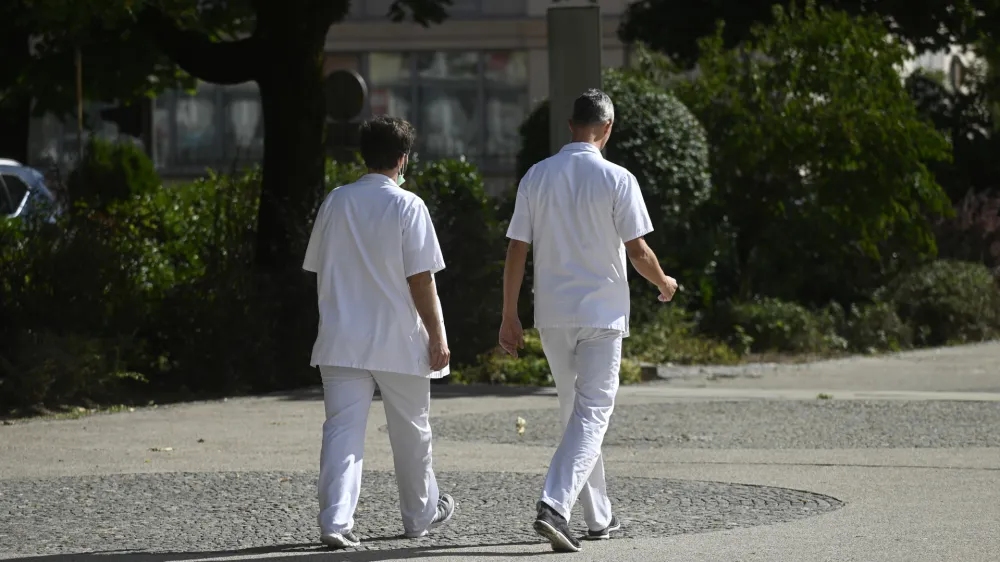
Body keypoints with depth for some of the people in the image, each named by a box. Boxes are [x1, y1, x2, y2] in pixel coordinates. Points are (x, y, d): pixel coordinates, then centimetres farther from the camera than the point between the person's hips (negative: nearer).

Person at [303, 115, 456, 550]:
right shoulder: (408, 207, -9)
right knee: (410, 432, 14)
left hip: (341, 342, 3)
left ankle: (335, 519, -17)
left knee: (342, 429, -3)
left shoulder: (335, 203, 4)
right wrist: (437, 336, -5)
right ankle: (421, 514, 30)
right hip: (398, 342, -3)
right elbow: (420, 279, -11)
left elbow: (320, 271, 10)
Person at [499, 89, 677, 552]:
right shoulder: (616, 180, -8)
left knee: (575, 411, 16)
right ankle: (554, 506, -22)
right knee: (591, 414, -4)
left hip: (552, 315, 4)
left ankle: (598, 517, 22)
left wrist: (509, 316, 8)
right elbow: (637, 251, -8)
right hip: (601, 314, -4)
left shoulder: (536, 177, 3)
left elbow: (516, 250, 2)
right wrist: (664, 284, 12)